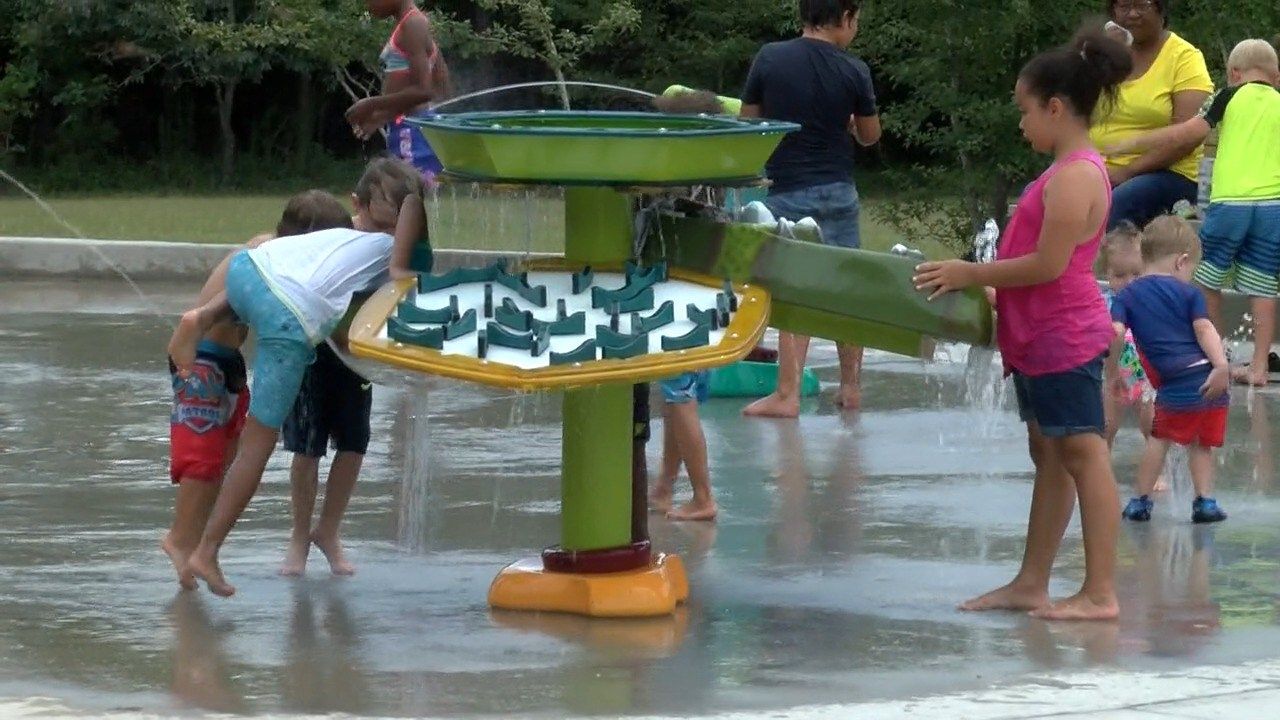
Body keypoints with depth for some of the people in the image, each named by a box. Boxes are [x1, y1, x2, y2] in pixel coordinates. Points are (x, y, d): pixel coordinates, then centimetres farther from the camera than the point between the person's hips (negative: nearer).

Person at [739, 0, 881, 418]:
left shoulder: (769, 59, -8)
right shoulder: (853, 72, -7)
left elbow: (747, 122, 2)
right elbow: (869, 135, 6)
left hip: (785, 192, -1)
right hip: (838, 192, 1)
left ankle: (788, 394, -7)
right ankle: (851, 387, 20)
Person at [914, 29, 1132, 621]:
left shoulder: (1075, 176, -18)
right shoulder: (1071, 170, 14)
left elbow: (1048, 263, -23)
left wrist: (972, 275, -15)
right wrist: (982, 281, 15)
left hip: (1064, 341, -11)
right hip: (1042, 339, 11)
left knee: (1083, 457, -7)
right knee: (1048, 459, 14)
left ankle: (1100, 593, -6)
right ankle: (1031, 584, 20)